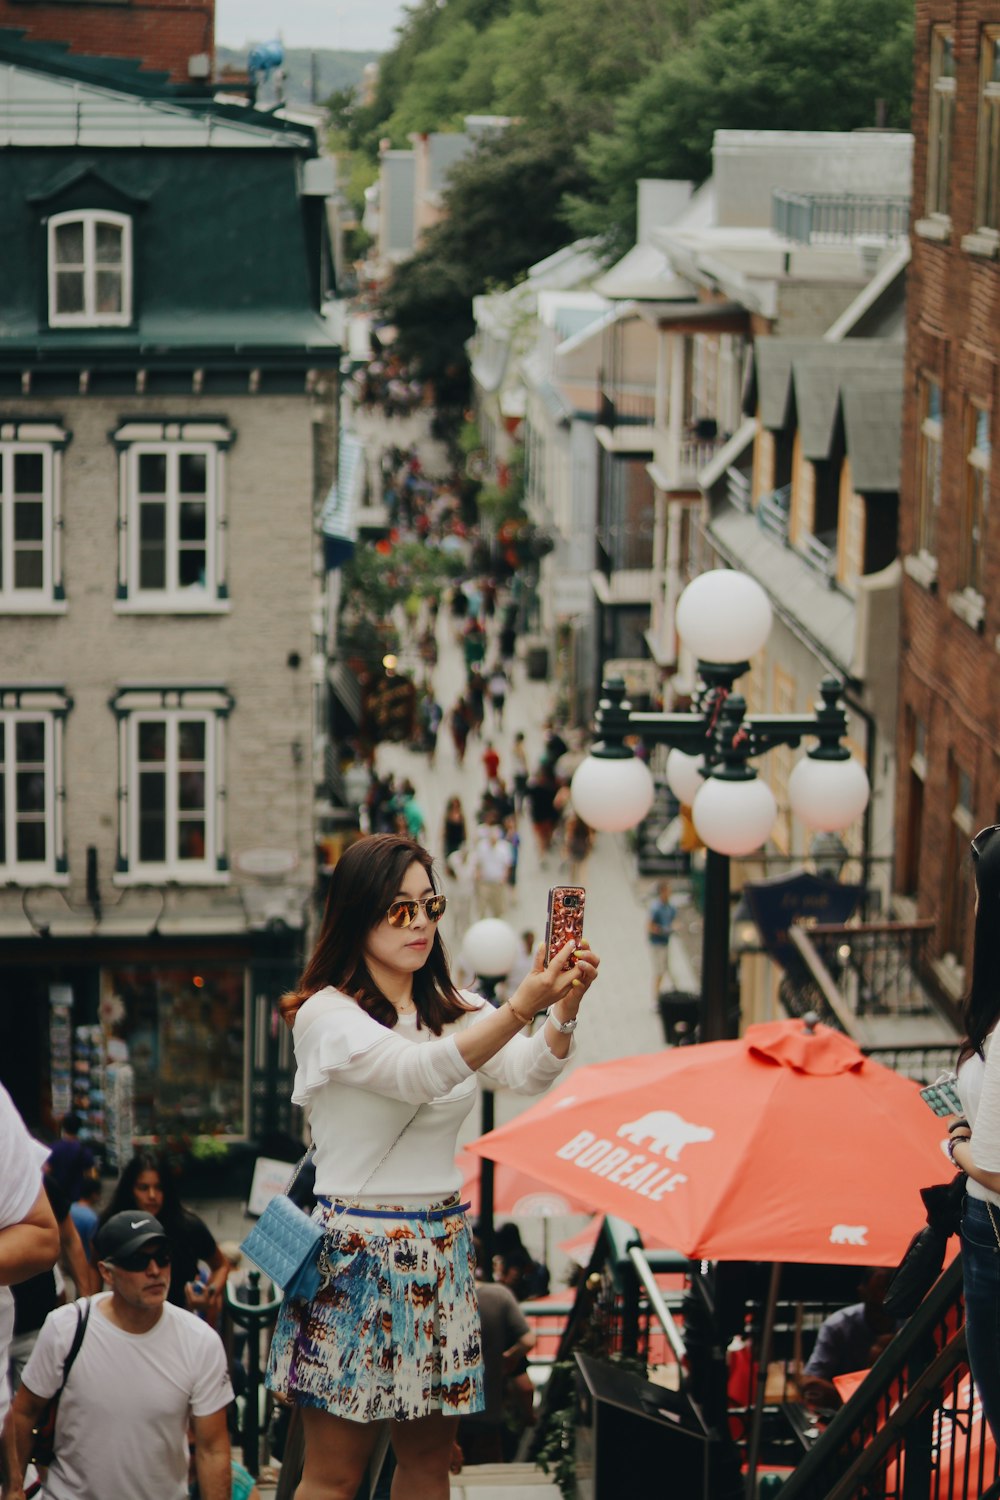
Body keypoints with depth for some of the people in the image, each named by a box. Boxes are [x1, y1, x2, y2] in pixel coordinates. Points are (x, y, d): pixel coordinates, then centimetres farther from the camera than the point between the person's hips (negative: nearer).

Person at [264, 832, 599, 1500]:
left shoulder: (456, 1011, 9)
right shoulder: (327, 1013, -11)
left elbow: (529, 1072, -9)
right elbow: (420, 1072, -28)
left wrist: (566, 1010, -30)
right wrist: (521, 1006, -39)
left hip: (443, 1245, 6)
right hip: (356, 1251, -6)